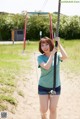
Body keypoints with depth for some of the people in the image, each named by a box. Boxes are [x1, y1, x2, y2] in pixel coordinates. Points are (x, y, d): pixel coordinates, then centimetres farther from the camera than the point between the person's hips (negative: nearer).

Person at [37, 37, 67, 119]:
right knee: (44, 109, 9)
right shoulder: (40, 57, -10)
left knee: (53, 109, 5)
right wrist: (52, 53, -25)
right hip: (43, 87, 0)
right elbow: (46, 67, -28)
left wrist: (59, 43, -27)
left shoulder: (57, 55, -6)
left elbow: (65, 57, -29)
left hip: (56, 87, 1)